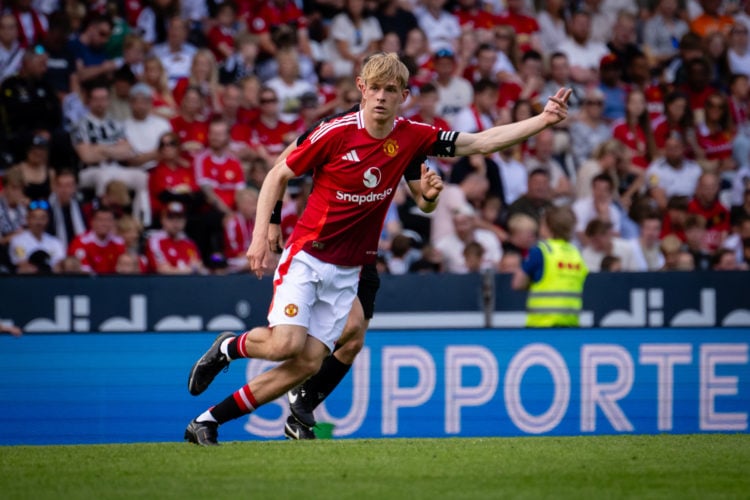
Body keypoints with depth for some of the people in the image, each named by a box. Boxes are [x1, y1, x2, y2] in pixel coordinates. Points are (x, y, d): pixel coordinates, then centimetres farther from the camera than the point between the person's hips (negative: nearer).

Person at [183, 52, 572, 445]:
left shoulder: (411, 137, -2)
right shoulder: (336, 133, -14)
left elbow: (480, 142, 1)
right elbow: (278, 176, -3)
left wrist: (541, 120, -9)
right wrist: (261, 233, -12)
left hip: (347, 272, 4)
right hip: (306, 256, -4)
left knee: (308, 363, -4)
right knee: (287, 344, -23)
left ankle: (208, 420, 4)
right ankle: (229, 347, 11)